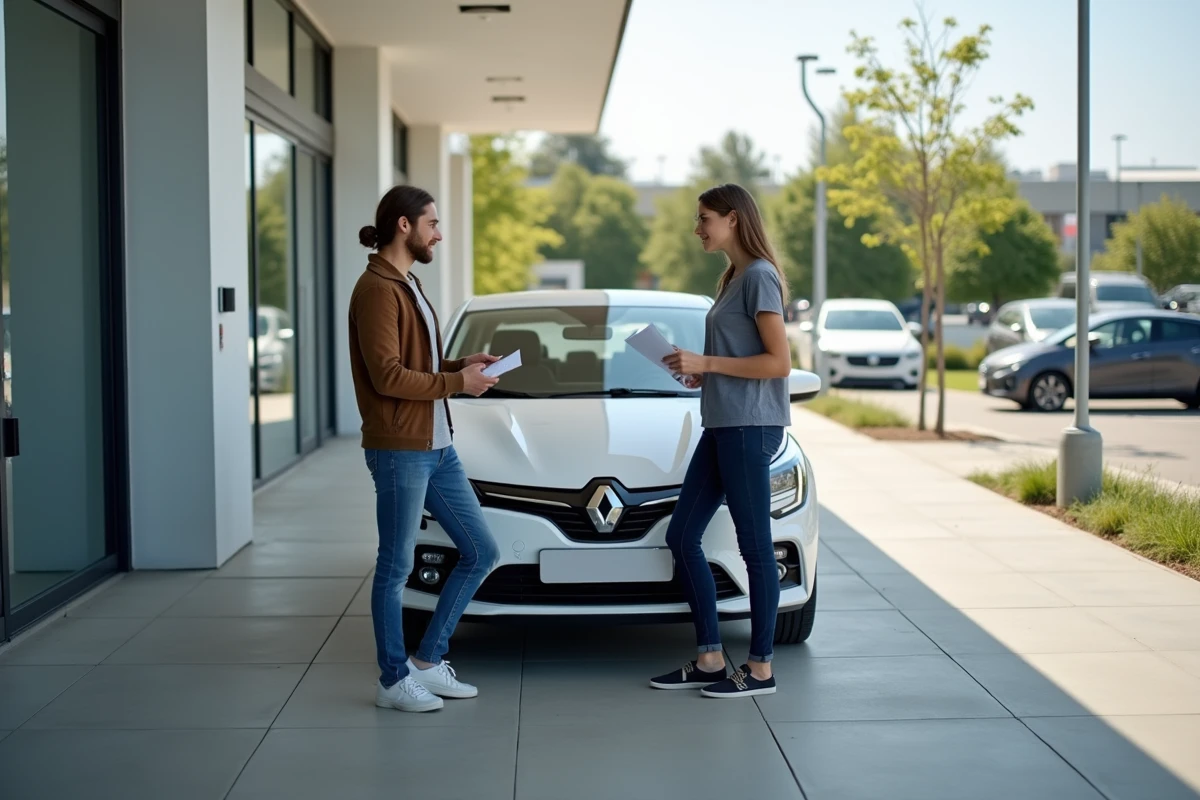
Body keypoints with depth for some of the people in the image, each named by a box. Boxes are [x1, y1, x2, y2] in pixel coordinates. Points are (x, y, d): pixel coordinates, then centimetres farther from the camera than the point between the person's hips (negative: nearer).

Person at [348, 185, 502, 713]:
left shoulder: (407, 285, 17)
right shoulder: (377, 289, -13)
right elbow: (388, 376, -21)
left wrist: (461, 366, 6)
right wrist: (457, 383, -13)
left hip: (438, 448, 10)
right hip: (398, 451, -10)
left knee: (481, 552, 11)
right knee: (396, 568, 2)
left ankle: (428, 662, 20)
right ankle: (394, 681, 14)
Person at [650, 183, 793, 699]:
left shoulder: (759, 276, -10)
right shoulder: (733, 278, 18)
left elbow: (779, 363, -16)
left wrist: (707, 363, -15)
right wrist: (701, 374, 9)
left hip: (750, 428, -10)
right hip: (721, 425, 10)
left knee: (755, 547, -3)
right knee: (682, 537, 9)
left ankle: (760, 669, 4)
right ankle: (710, 660, 16)